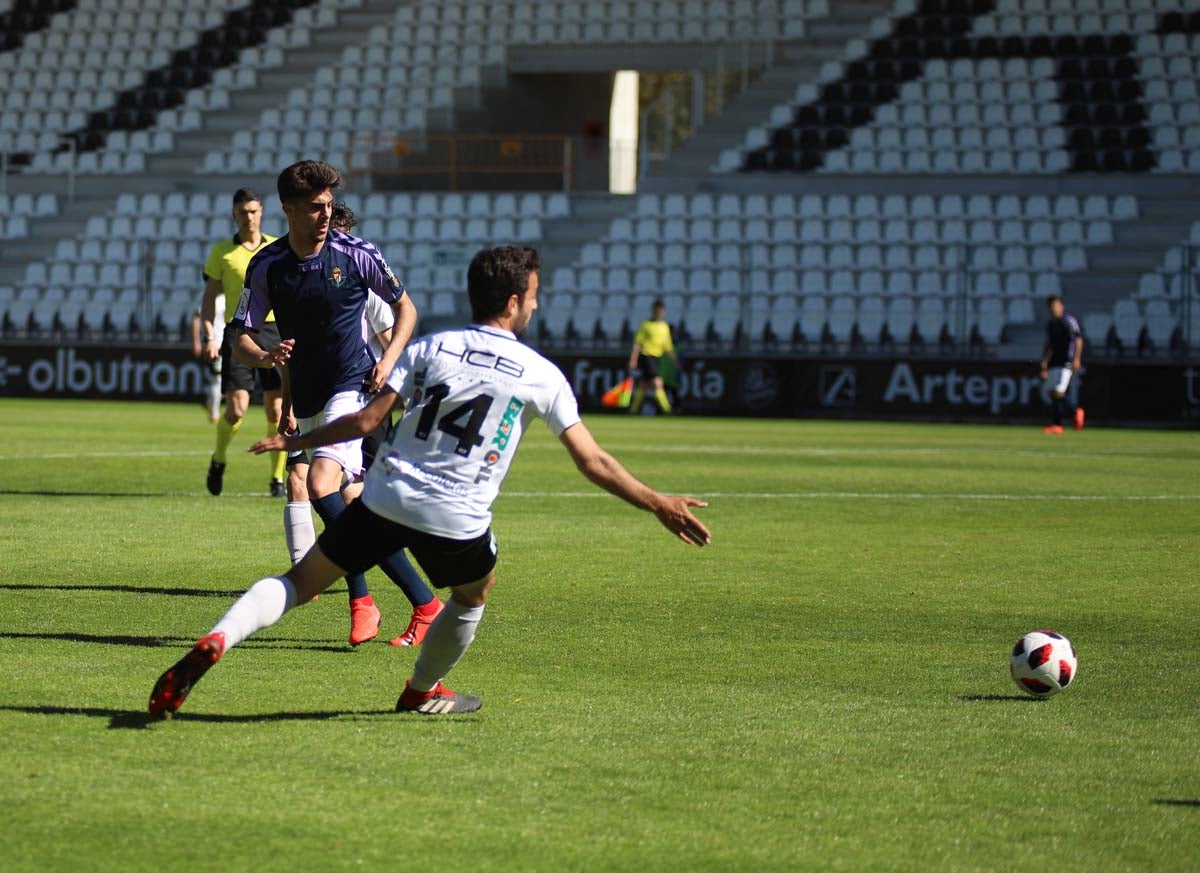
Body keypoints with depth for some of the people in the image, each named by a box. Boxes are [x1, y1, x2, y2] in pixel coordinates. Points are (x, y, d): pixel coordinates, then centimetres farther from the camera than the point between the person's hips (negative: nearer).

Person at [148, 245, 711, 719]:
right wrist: (658, 505, 13)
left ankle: (214, 643, -15)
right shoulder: (541, 376, 3)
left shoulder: (430, 348, 6)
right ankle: (423, 691, 46)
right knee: (474, 595, 31)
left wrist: (295, 441, 15)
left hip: (385, 499, 1)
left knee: (300, 582, 8)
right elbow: (593, 463, 3)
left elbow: (367, 421, 2)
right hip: (457, 521, -1)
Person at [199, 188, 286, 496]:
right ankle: (218, 460, 18)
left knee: (276, 410, -1)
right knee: (236, 408, -9)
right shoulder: (221, 251, 6)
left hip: (273, 330, 1)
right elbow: (210, 296, 7)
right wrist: (210, 336, -4)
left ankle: (278, 478, 8)